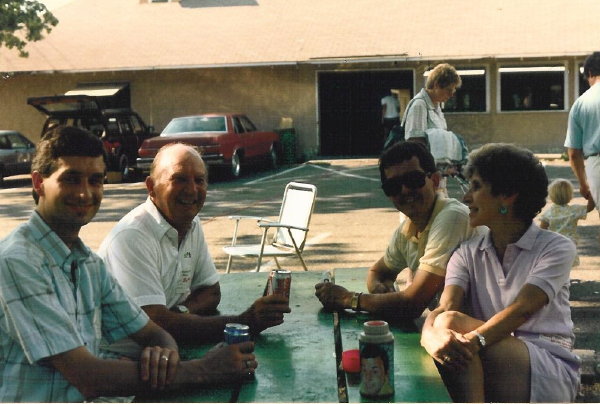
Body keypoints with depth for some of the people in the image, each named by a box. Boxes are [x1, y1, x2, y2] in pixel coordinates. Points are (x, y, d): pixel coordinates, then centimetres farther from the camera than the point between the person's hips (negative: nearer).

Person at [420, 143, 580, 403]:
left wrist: (474, 340, -38)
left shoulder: (556, 248, -1)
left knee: (452, 323, -29)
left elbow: (522, 310, -19)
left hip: (551, 369, -4)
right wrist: (432, 337, -33)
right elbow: (443, 310, -8)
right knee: (447, 323, -31)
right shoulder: (468, 254, 12)